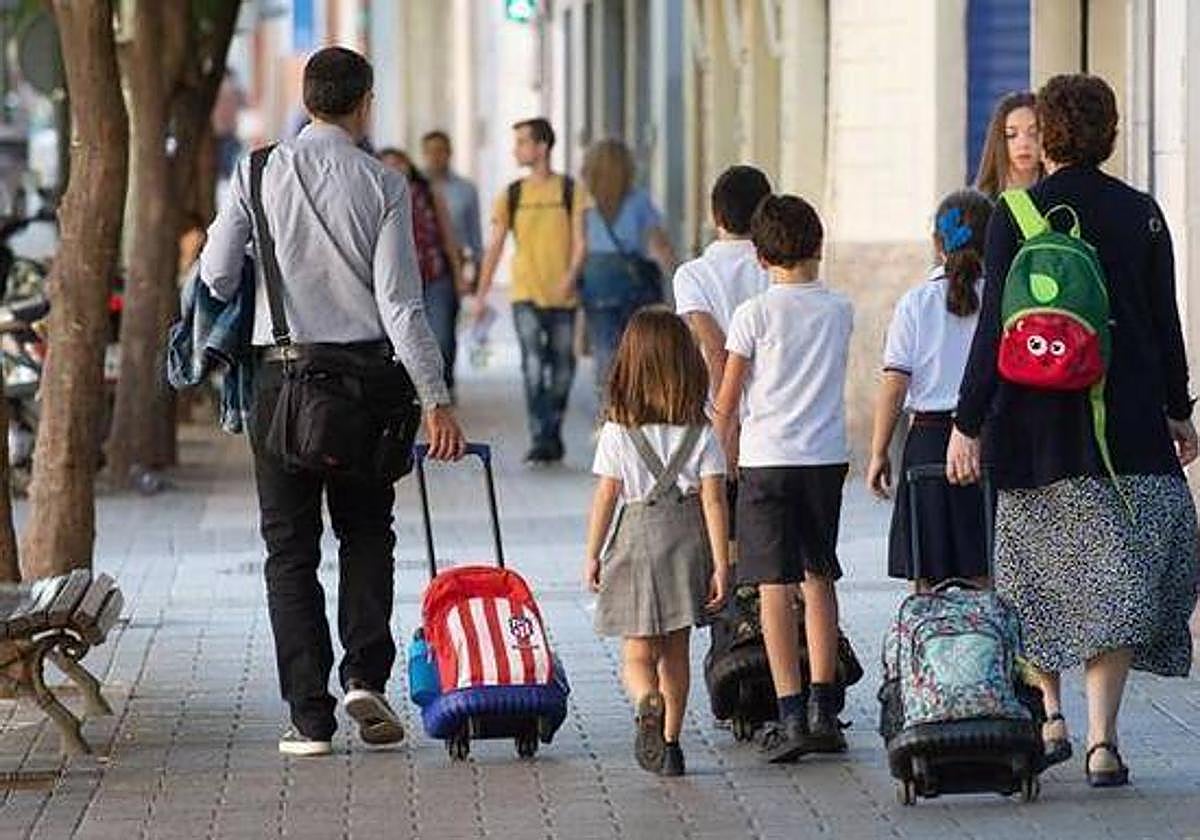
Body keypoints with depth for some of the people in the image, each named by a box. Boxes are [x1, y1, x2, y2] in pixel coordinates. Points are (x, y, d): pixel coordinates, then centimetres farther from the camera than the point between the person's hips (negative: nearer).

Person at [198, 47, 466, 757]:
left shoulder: (259, 175, -1)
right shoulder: (383, 185, -4)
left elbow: (216, 276, 1)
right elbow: (400, 303, -8)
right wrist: (436, 398, -6)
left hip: (281, 375, 1)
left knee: (291, 546, 6)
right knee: (367, 532, 16)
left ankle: (310, 714, 3)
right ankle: (365, 677, -1)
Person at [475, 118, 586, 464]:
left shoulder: (571, 191, 1)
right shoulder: (511, 195, 7)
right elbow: (494, 246, 7)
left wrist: (571, 276, -20)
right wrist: (481, 295, 0)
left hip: (563, 296, 0)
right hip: (526, 294, 0)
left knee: (562, 369, 7)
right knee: (534, 367, -12)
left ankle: (553, 435, 22)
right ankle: (541, 440, -14)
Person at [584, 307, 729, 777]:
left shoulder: (618, 433, -6)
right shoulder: (700, 433, -3)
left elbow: (605, 497, -4)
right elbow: (713, 499, -6)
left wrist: (592, 556, 6)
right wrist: (720, 564, -3)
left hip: (637, 542, -2)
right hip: (687, 542, 2)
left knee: (637, 654, 1)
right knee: (676, 651, 15)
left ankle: (648, 702, -30)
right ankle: (670, 743, 17)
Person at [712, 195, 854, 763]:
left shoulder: (755, 314, -6)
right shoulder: (839, 310, 5)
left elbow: (726, 405, -1)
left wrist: (727, 457, 14)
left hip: (767, 459, -4)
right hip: (828, 456, 4)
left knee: (775, 586, -3)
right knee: (819, 578, 14)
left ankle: (791, 715, -9)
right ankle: (823, 710, 14)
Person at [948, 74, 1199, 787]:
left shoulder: (1014, 215, -5)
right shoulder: (1142, 215, 1)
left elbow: (996, 328, -8)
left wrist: (968, 423, -5)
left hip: (1036, 426, 0)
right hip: (1129, 427, 0)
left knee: (1038, 578, 16)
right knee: (1117, 580, 1)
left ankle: (1050, 717, 14)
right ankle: (1103, 739, -8)